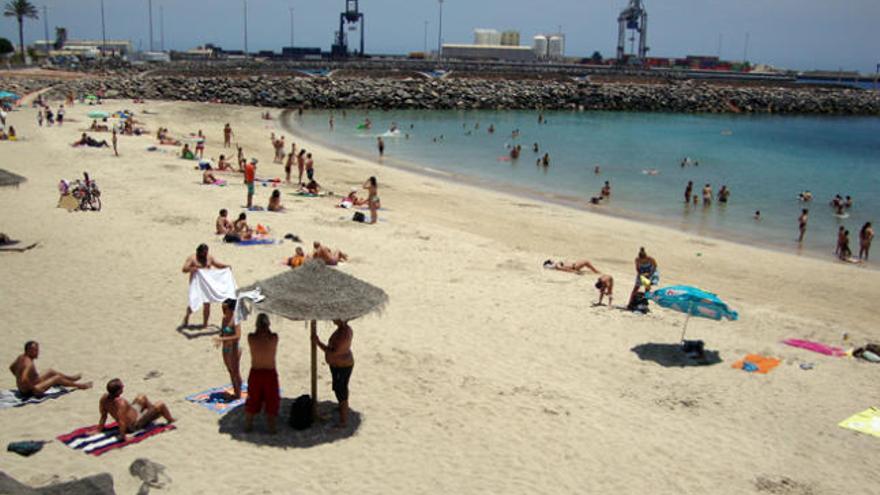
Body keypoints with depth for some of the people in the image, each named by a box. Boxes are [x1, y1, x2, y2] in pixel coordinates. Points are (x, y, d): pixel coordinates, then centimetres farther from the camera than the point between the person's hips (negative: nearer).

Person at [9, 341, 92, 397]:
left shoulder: (21, 357, -1)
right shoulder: (29, 364, -31)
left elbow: (11, 367, 15)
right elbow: (24, 379, -42)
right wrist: (34, 388, -29)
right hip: (29, 392, -10)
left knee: (51, 372, 24)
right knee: (57, 378, -1)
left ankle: (70, 378, 45)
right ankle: (79, 385, 18)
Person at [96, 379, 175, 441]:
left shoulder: (104, 398, -17)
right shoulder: (121, 402, -40)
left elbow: (103, 416, -7)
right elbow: (122, 421, -37)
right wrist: (122, 436, -28)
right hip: (136, 424, -9)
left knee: (142, 397, 23)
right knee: (160, 405, -1)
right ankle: (170, 420, 28)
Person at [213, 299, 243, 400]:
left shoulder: (235, 320, -19)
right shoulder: (224, 319, 5)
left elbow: (238, 336, -28)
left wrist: (222, 339, -31)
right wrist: (219, 341, -6)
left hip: (234, 350, -8)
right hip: (225, 349, 8)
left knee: (235, 372, 4)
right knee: (231, 372, 17)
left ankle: (238, 395, 17)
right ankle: (235, 392, 29)